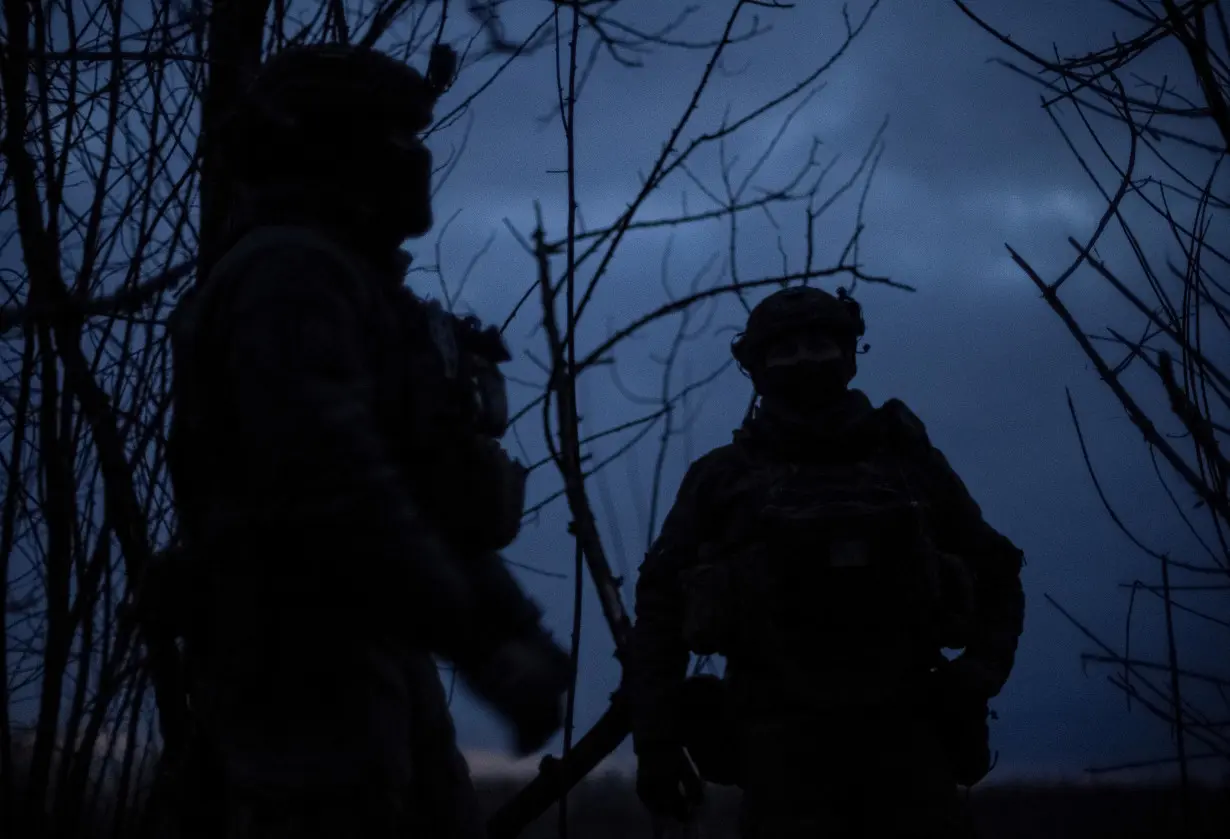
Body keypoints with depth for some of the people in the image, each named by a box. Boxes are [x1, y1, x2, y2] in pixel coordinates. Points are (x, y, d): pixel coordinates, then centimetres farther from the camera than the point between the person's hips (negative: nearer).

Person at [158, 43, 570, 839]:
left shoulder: (356, 289, 20)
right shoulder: (289, 274, -12)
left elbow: (425, 489, 24)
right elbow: (332, 488, -25)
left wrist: (508, 622, 15)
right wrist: (485, 639, -24)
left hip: (372, 658, 10)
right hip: (306, 666, -10)